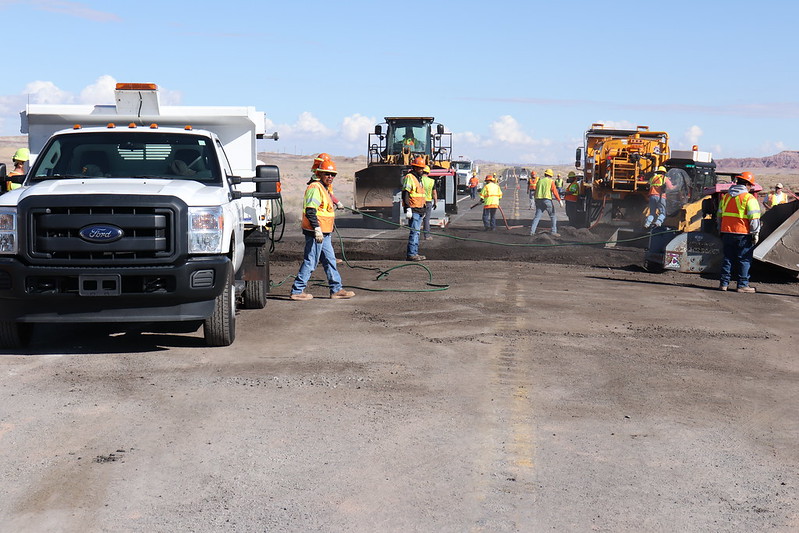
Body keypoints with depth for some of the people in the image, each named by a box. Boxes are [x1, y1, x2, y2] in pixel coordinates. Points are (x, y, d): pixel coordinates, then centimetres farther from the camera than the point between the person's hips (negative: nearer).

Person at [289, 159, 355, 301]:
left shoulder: (323, 188, 19)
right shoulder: (315, 188, -14)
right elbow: (310, 210, -23)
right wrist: (317, 228, -27)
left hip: (323, 233, 11)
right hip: (316, 232, -10)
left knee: (330, 260, 12)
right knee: (310, 262, -6)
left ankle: (336, 289, 17)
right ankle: (297, 291, 0)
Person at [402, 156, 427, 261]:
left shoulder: (419, 178, 20)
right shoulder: (409, 177, -10)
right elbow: (405, 194, -17)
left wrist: (423, 209, 27)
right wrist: (407, 209, -23)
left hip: (419, 210, 10)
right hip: (413, 210, -10)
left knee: (416, 232, 11)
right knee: (414, 232, -11)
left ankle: (414, 253, 16)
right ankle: (411, 254, -11)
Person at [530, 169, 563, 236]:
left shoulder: (539, 181, 15)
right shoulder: (551, 181, 1)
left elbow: (536, 192, 17)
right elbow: (555, 192, -8)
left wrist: (536, 201, 25)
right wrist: (559, 200, -11)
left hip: (538, 200, 5)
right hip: (547, 200, -4)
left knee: (537, 216, 5)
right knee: (553, 216, 6)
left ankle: (532, 231, -5)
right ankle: (554, 231, 0)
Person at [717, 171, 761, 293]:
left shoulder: (725, 196, 12)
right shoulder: (749, 198, -8)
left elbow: (719, 216, 20)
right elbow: (754, 218, -11)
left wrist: (721, 231, 26)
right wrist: (755, 233, -5)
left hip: (727, 232, 5)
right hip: (743, 234, -5)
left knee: (727, 258, 11)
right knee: (744, 260, 2)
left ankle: (724, 283, 11)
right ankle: (743, 284, 2)